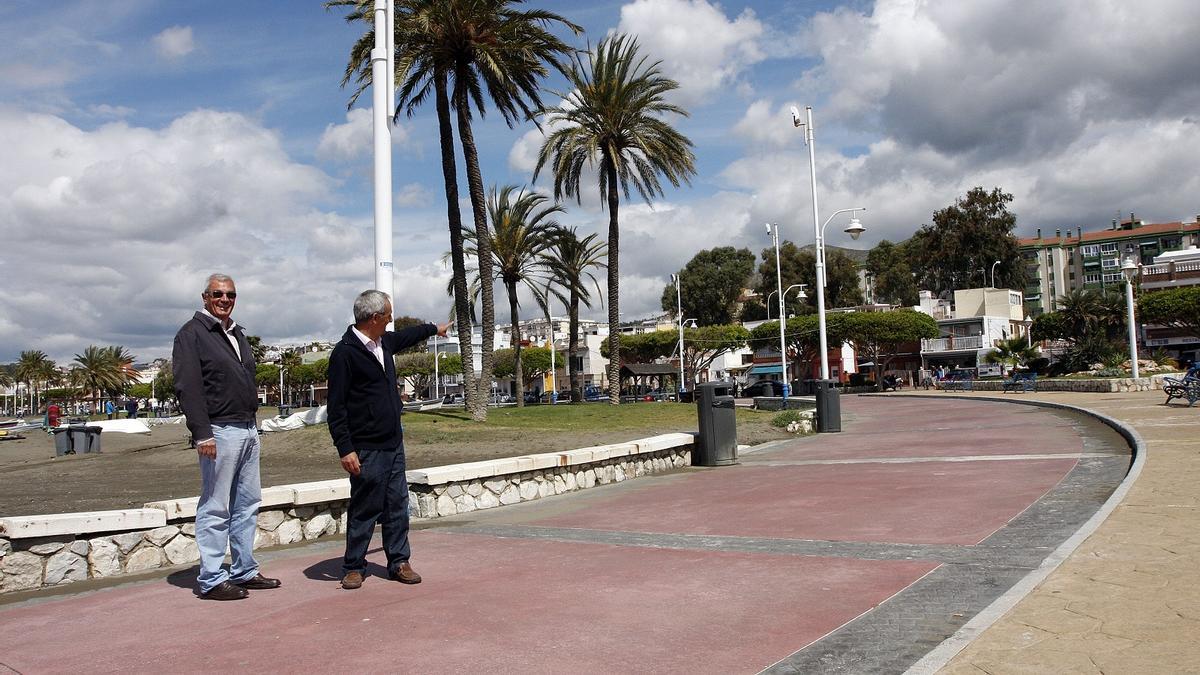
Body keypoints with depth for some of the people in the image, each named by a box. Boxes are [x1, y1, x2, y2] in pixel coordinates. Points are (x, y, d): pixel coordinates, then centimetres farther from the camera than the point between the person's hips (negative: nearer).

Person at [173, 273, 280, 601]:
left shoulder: (237, 333, 18)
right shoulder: (192, 334, -7)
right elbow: (187, 388, -15)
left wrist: (252, 422, 17)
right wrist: (202, 434, -21)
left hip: (248, 429, 9)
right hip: (219, 431, -9)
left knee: (247, 505, 12)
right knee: (215, 509, -3)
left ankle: (244, 572, 21)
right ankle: (212, 580, 5)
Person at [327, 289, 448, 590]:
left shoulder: (384, 342, 10)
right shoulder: (345, 352, -14)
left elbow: (406, 336, 36)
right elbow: (336, 407, -15)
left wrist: (434, 329, 51)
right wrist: (345, 449, -19)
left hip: (394, 444, 8)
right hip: (366, 450, -8)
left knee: (398, 506, 9)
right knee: (364, 509, 1)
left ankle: (399, 562, 19)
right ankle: (353, 567, 15)